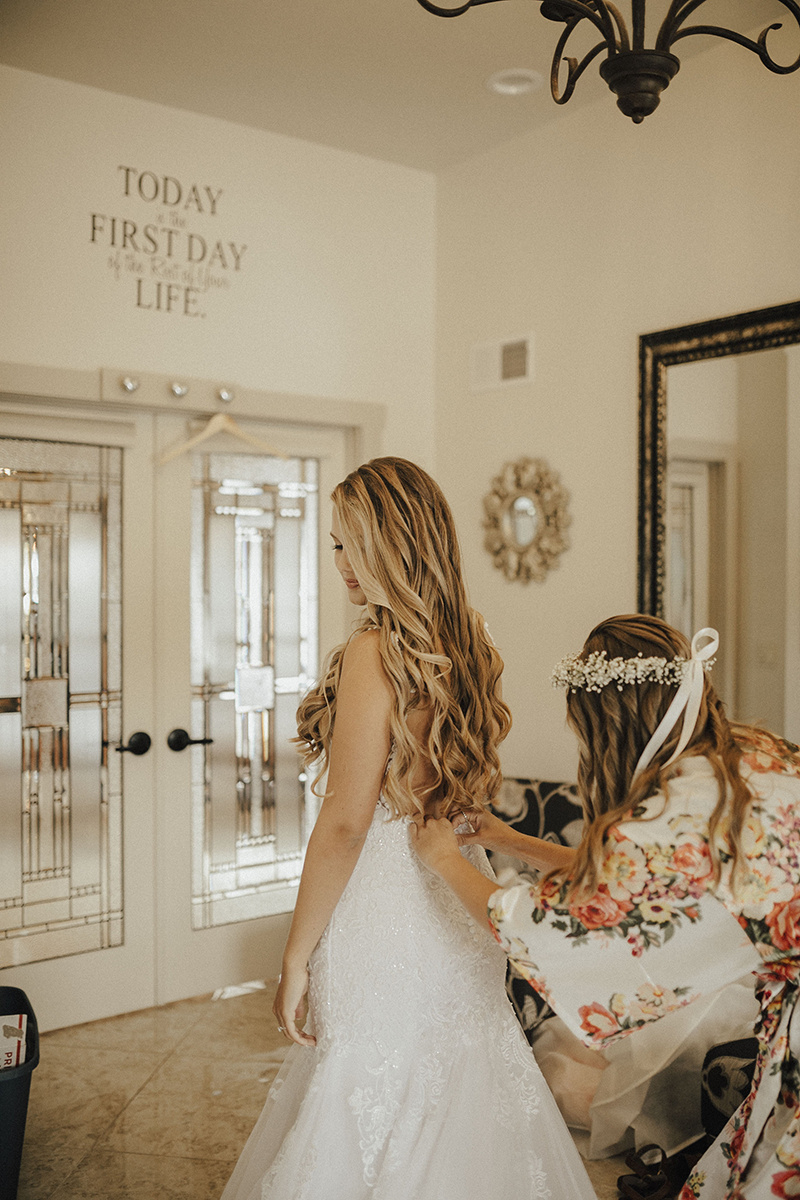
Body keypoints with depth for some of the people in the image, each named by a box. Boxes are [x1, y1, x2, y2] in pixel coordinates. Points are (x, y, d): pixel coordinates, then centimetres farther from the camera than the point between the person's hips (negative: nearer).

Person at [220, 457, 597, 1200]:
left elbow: (345, 823, -19)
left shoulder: (375, 652, -20)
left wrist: (296, 957, -13)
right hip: (458, 896, 8)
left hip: (387, 908, -8)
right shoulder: (468, 644, 3)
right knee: (455, 1100, 22)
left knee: (374, 1113, 10)